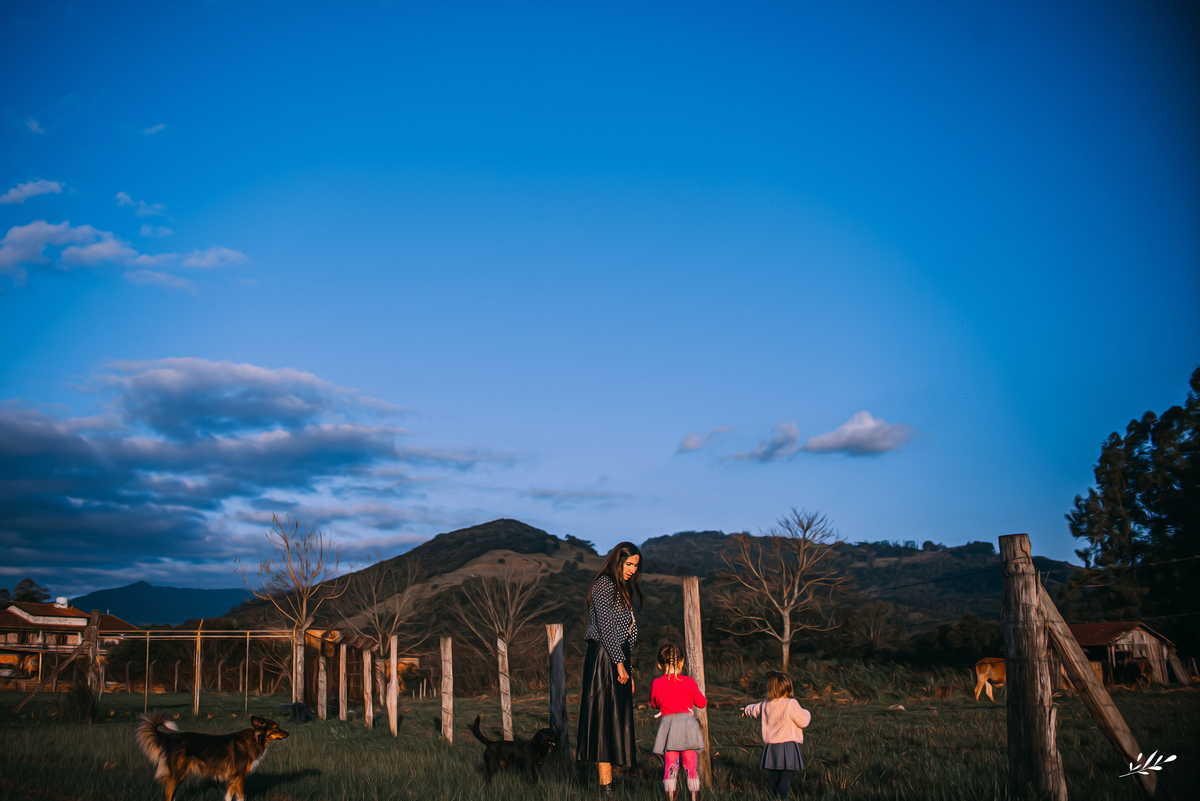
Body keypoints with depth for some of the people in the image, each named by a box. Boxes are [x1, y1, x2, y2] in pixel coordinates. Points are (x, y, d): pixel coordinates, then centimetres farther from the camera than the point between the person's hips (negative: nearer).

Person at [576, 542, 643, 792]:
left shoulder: (621, 590, 21)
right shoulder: (604, 585, -8)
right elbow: (605, 627, -15)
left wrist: (628, 669, 20)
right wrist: (620, 663, -17)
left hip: (617, 658, 9)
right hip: (604, 659, -9)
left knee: (617, 721, 5)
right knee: (606, 718, -11)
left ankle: (608, 781, 5)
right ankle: (605, 782, -12)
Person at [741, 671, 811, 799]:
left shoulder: (765, 705, 5)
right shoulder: (791, 704, -14)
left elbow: (754, 710, 26)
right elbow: (803, 722, -11)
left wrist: (746, 710, 50)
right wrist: (806, 713, 13)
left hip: (770, 746, 5)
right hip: (788, 746, -5)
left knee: (772, 776, 14)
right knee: (785, 776, -2)